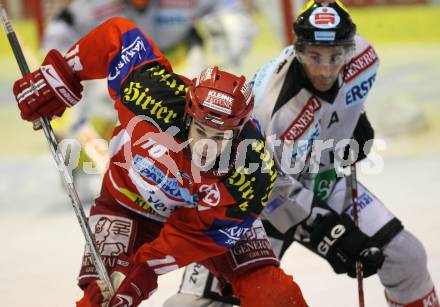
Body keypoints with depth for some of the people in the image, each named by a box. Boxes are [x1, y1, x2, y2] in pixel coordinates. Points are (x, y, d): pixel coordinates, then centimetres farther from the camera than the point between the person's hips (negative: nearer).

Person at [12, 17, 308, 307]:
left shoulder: (254, 171, -34)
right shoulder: (162, 95, -36)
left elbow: (197, 230, -27)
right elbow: (119, 34, -22)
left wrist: (147, 269, -32)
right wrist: (58, 77, -19)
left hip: (210, 214, 0)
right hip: (129, 202, 0)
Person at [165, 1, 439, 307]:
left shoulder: (360, 55, -18)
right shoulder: (274, 108, -37)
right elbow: (274, 186, -25)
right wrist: (325, 231, -25)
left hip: (325, 178, 6)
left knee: (406, 256, 3)